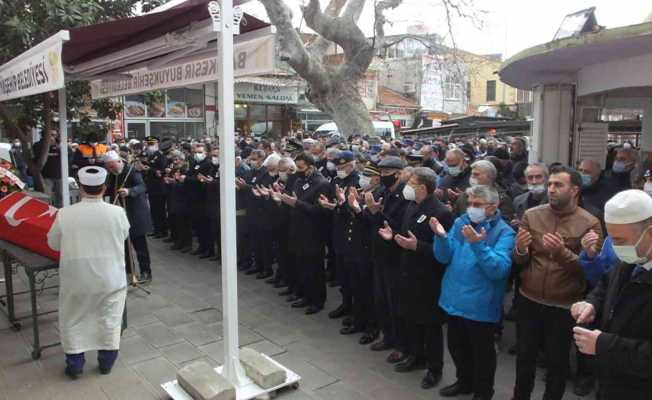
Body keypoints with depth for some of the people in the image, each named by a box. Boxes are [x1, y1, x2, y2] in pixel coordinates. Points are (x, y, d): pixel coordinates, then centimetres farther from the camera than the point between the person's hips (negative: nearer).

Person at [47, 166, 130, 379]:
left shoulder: (65, 214, -13)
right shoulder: (117, 212, -14)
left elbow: (53, 243, 2)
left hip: (76, 278, 0)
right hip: (110, 277, 0)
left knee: (72, 320, 20)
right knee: (109, 320, 18)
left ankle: (74, 365, 29)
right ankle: (106, 362, 30)